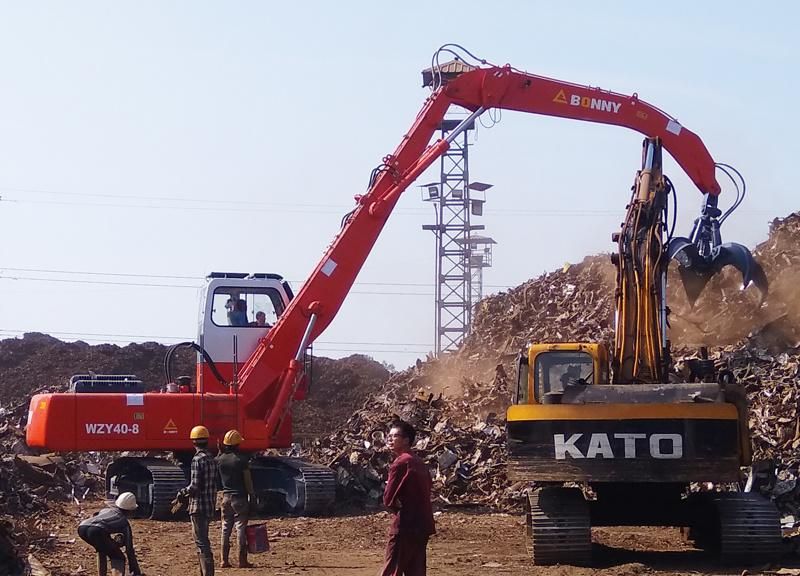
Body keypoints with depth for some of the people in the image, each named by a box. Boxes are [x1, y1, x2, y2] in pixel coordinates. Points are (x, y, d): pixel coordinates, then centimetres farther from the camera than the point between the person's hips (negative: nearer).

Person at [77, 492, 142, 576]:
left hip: (82, 527, 6)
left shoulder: (105, 510, 36)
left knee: (102, 549, 34)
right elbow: (129, 550, 22)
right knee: (118, 558, 8)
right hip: (97, 531, -6)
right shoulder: (124, 522, 23)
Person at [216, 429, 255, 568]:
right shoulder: (241, 459, -12)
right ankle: (242, 560, -3)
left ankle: (224, 560, 9)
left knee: (225, 528, 10)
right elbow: (248, 480, -12)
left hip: (226, 497, 5)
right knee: (241, 528, -2)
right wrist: (251, 495, -2)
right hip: (239, 497, -5)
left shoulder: (219, 459, 2)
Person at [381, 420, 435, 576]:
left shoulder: (401, 462, -12)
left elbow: (388, 498, -12)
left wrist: (396, 507, 8)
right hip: (422, 525, 9)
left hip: (405, 525, -9)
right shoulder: (418, 462, 15)